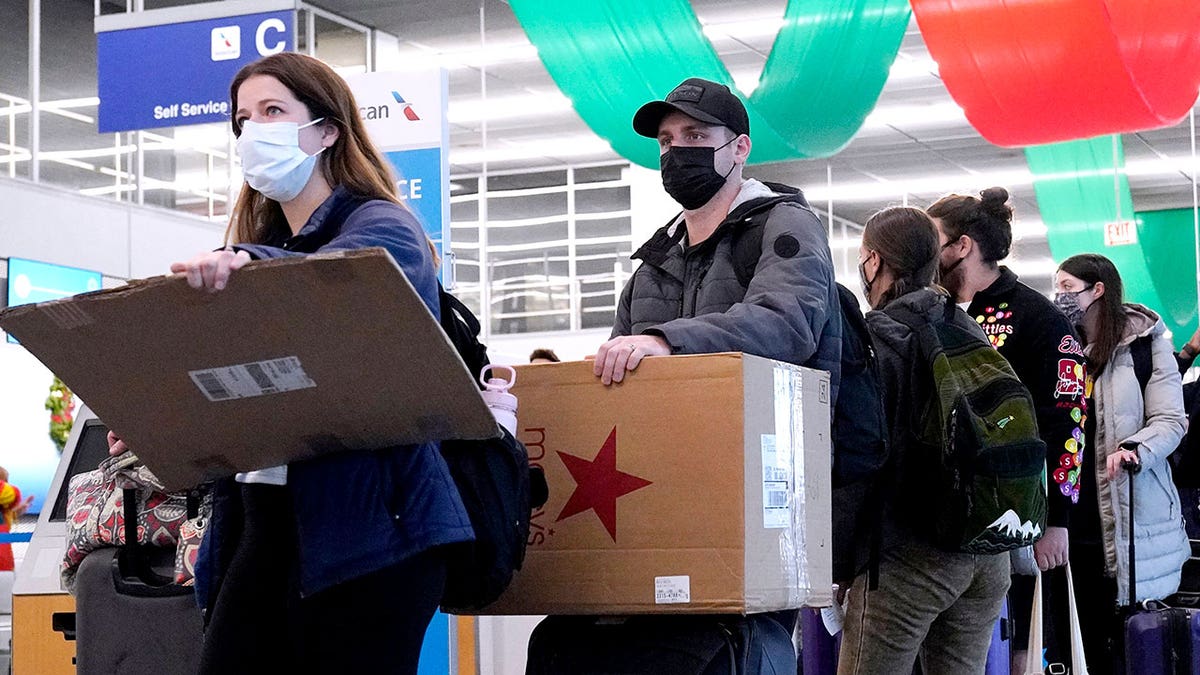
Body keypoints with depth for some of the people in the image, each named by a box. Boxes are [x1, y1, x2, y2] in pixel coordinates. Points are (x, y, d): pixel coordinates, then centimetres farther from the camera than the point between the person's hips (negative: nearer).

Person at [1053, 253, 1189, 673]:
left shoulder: (1145, 343, -2)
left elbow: (1171, 420, -8)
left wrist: (1133, 449, -26)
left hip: (1128, 515, -5)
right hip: (1076, 514, 5)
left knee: (1125, 635, -2)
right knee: (1091, 633, 8)